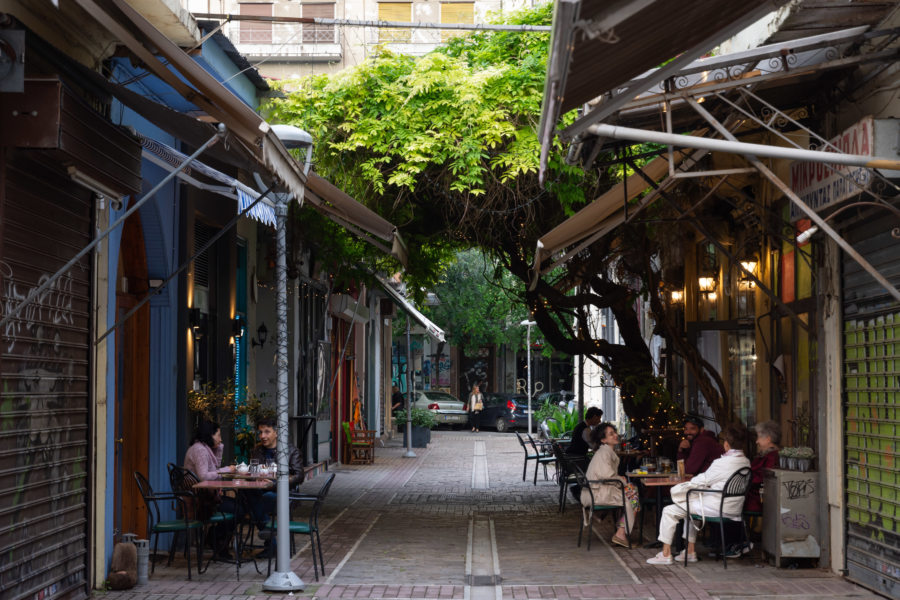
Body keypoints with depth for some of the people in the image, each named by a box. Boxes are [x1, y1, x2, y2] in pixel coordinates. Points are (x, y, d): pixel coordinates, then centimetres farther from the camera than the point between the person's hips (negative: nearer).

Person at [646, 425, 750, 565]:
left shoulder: (722, 463, -21)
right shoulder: (745, 462, 4)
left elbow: (701, 481, -11)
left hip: (718, 508, -9)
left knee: (669, 511, 2)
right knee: (690, 507, 32)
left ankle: (666, 554, 7)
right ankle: (691, 551, 29)